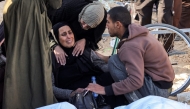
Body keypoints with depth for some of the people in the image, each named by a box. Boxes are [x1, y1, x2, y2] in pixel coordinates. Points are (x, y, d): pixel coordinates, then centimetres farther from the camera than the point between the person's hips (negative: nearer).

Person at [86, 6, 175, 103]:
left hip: (158, 89, -10)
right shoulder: (134, 33, 4)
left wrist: (106, 90, -25)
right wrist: (105, 58, 8)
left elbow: (136, 81, -31)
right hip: (163, 83, 10)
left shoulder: (130, 45, -24)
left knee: (114, 62, -16)